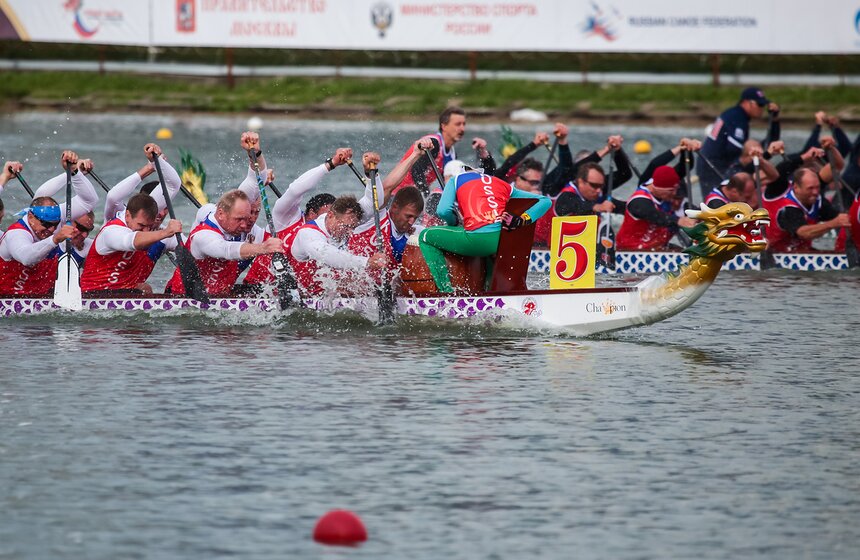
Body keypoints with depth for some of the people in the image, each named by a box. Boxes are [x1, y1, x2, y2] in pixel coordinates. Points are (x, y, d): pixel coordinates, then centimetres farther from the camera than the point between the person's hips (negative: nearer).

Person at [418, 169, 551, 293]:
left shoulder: (456, 180, 20)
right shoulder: (503, 185, 29)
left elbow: (443, 211, 4)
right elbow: (545, 201, 23)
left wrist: (453, 222, 26)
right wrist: (522, 220, 9)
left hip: (477, 239, -5)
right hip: (504, 240, 5)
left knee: (426, 237, 19)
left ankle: (446, 290, 9)